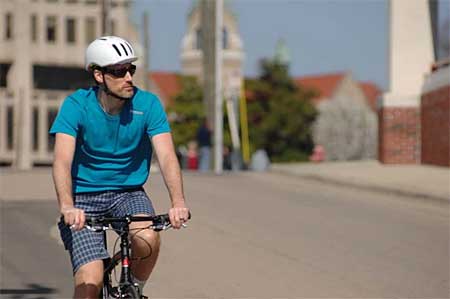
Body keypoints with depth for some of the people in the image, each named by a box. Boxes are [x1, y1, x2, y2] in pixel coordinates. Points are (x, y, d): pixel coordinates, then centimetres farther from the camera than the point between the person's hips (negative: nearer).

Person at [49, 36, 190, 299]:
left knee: (148, 240, -30)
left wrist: (178, 202, -39)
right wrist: (67, 207, -44)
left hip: (129, 192, 2)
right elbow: (62, 161, -26)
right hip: (84, 196, -1)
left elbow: (167, 156, -21)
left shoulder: (148, 104, -11)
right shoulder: (76, 105, -15)